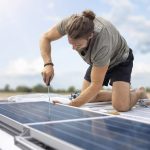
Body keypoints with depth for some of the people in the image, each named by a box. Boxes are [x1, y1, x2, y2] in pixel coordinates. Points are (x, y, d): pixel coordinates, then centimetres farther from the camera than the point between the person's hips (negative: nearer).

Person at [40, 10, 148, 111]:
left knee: (121, 106, -21)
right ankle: (121, 94, 21)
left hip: (120, 60, -6)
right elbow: (45, 38, -16)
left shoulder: (102, 44, -44)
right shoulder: (69, 23, -32)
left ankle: (139, 93, 12)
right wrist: (48, 64, -34)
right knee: (88, 98, 1)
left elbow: (96, 85, -35)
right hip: (97, 62, 6)